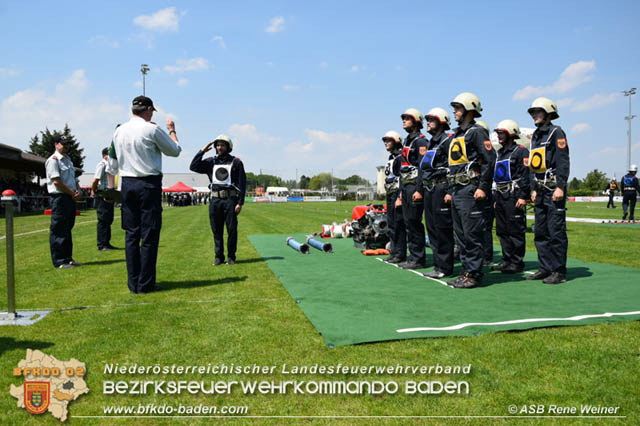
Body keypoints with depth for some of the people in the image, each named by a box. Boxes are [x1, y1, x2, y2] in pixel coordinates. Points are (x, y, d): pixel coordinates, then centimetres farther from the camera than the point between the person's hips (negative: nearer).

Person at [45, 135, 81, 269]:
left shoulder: (68, 160, 21)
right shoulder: (53, 160, -7)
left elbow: (74, 179, 23)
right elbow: (56, 181, -16)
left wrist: (78, 191, 3)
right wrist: (72, 193, -10)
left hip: (71, 198, 9)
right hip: (60, 197, -9)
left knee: (67, 229, 13)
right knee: (58, 231, -6)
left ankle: (68, 258, 19)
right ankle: (59, 261, -3)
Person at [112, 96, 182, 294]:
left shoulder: (119, 131, 8)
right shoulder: (152, 129, -8)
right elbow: (175, 151, 3)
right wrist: (172, 130, 18)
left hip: (127, 184, 6)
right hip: (149, 184, -5)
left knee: (131, 234, 9)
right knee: (149, 236, -1)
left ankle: (133, 283, 12)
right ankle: (145, 284, 1)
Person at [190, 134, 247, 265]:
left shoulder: (236, 162, 2)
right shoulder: (211, 162, 13)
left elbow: (242, 184, -1)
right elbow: (193, 167, 4)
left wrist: (240, 203, -8)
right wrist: (202, 151, 0)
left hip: (230, 200, -3)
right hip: (215, 200, 3)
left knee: (232, 229, -2)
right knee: (216, 230, 7)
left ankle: (231, 257, 9)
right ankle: (219, 256, 16)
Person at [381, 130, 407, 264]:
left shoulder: (400, 157, -11)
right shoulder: (391, 158, 19)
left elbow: (402, 178, -18)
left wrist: (400, 197, -22)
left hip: (397, 193, -10)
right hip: (390, 194, 10)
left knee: (399, 225, -8)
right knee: (391, 223, 12)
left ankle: (400, 254, -4)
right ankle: (394, 252, 19)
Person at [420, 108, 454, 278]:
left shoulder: (448, 141, -7)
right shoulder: (430, 144, 21)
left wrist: (450, 192, -21)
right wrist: (421, 189, 20)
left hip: (441, 189, -9)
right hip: (428, 190, 9)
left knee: (443, 229, -7)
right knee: (432, 228, 10)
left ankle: (444, 267, -1)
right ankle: (438, 264, 17)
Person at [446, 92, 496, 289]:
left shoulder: (476, 132, -6)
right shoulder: (456, 135, 21)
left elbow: (490, 159, -14)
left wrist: (483, 187, -19)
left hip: (470, 190, -10)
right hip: (457, 191, 10)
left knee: (472, 234, -7)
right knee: (461, 234, 11)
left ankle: (474, 275, -2)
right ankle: (467, 271, 19)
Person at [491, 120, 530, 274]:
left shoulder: (521, 151, -5)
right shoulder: (500, 153, 21)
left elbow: (526, 175, -13)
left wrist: (523, 197, -20)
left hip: (514, 196, -9)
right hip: (501, 196, 9)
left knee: (516, 231, -5)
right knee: (502, 231, 10)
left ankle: (517, 263, 0)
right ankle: (507, 260, 19)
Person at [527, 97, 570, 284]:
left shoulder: (556, 132, -5)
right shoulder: (536, 136, 19)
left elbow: (563, 162, -13)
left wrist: (560, 187, -20)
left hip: (554, 189, -8)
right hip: (541, 189, 9)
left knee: (556, 231, -6)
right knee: (540, 232, 10)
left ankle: (559, 272, -1)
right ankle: (545, 268, 17)